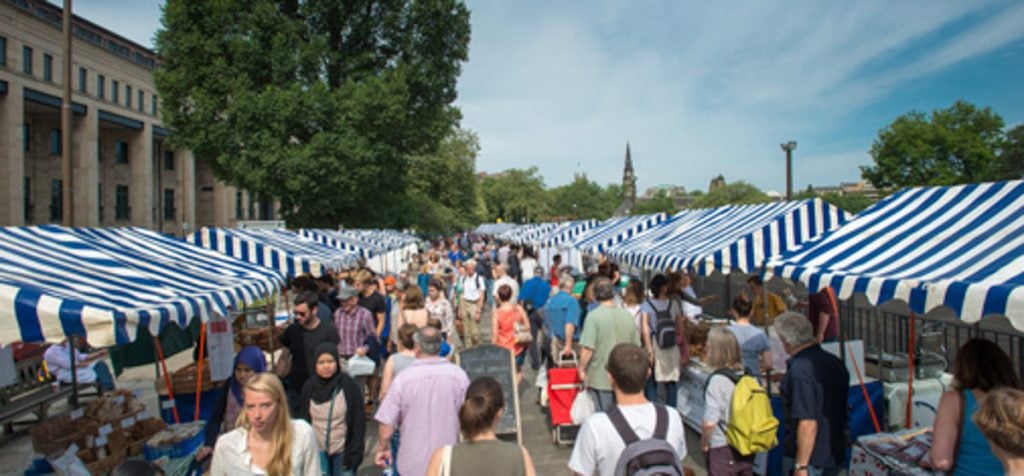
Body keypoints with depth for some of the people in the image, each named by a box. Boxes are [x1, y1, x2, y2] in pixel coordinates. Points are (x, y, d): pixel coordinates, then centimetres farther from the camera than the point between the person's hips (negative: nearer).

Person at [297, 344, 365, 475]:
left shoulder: (350, 386, -11)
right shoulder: (309, 386, -1)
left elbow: (359, 423, -9)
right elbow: (303, 420, 6)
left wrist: (354, 453, -12)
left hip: (343, 452, -3)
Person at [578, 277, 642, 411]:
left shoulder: (594, 316, -16)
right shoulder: (627, 315, 1)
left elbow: (588, 349, -21)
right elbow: (636, 346, 9)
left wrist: (582, 369, -5)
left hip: (601, 378, -5)